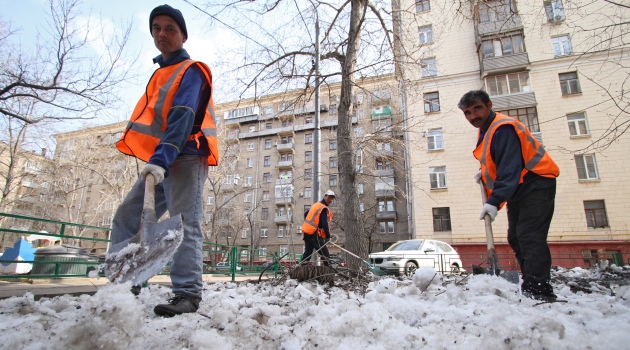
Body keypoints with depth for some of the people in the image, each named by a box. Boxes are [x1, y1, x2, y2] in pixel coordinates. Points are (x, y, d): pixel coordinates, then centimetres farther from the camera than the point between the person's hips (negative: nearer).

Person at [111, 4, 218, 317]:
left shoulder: (191, 71, -3)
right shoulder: (161, 73, 24)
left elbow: (182, 119, -19)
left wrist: (161, 159, -30)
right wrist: (156, 160, 15)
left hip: (185, 158, -9)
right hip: (159, 160, 9)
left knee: (183, 225, -14)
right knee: (126, 220, 6)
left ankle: (187, 294, -11)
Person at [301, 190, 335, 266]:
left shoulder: (315, 205, 15)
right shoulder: (324, 209, -13)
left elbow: (305, 214, 25)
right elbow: (325, 225, -19)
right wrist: (328, 236, -9)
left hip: (306, 232, 9)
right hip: (315, 235, -9)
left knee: (307, 253, 18)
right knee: (326, 256, -7)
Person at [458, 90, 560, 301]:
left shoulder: (503, 129, -22)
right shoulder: (485, 131, 10)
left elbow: (510, 169, -31)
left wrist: (494, 201, -37)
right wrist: (485, 174, 7)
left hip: (535, 186, -11)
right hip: (519, 190, 11)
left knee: (529, 238, -18)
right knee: (516, 238, 13)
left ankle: (539, 291, -16)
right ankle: (531, 287, 22)